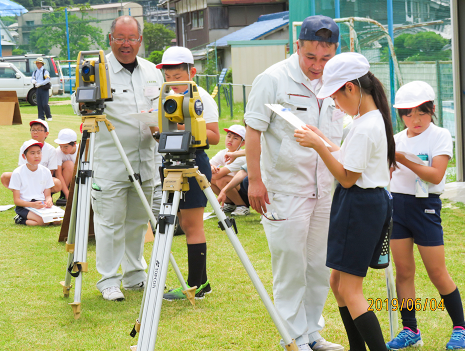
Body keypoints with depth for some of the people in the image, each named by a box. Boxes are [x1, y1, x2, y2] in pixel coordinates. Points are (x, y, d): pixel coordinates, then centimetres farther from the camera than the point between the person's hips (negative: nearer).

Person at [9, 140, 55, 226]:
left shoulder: (45, 172, 9)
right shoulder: (17, 173, -4)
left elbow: (47, 195, 13)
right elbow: (16, 200, -6)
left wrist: (48, 201, -13)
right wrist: (32, 204, -23)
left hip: (41, 205, 5)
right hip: (24, 207, -5)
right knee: (44, 221, -33)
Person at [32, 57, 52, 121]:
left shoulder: (45, 71, -5)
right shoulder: (35, 72, 15)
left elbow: (48, 80, -13)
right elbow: (32, 78, 22)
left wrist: (40, 84, -19)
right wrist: (33, 81, -4)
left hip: (44, 89, -6)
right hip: (37, 89, 6)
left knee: (45, 104, -10)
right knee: (39, 104, 4)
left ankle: (49, 116, 4)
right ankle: (41, 117, 9)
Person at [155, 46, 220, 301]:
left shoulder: (201, 98, -9)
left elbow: (214, 137, -14)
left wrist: (184, 127, -25)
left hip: (194, 162, -9)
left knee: (192, 224, -7)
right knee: (185, 223, 10)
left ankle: (196, 286, -3)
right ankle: (201, 282, 17)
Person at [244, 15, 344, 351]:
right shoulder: (273, 80, -11)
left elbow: (342, 135, 18)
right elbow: (253, 130, -11)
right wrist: (255, 180, -14)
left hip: (325, 191, 6)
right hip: (285, 191, -6)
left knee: (321, 267, 11)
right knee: (290, 269, -2)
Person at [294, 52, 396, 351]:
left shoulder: (365, 127, -21)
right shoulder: (375, 118, 9)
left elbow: (347, 177, -19)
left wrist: (318, 146, -19)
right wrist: (324, 141, 14)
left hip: (360, 205, -10)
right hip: (373, 200, 10)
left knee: (350, 291, -8)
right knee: (339, 282, 17)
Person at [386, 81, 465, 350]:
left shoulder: (440, 136, -5)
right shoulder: (397, 139, 9)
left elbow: (436, 175, -16)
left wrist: (404, 160, -24)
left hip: (425, 206, -4)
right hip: (397, 205, 4)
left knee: (437, 273, -1)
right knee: (403, 271, 4)